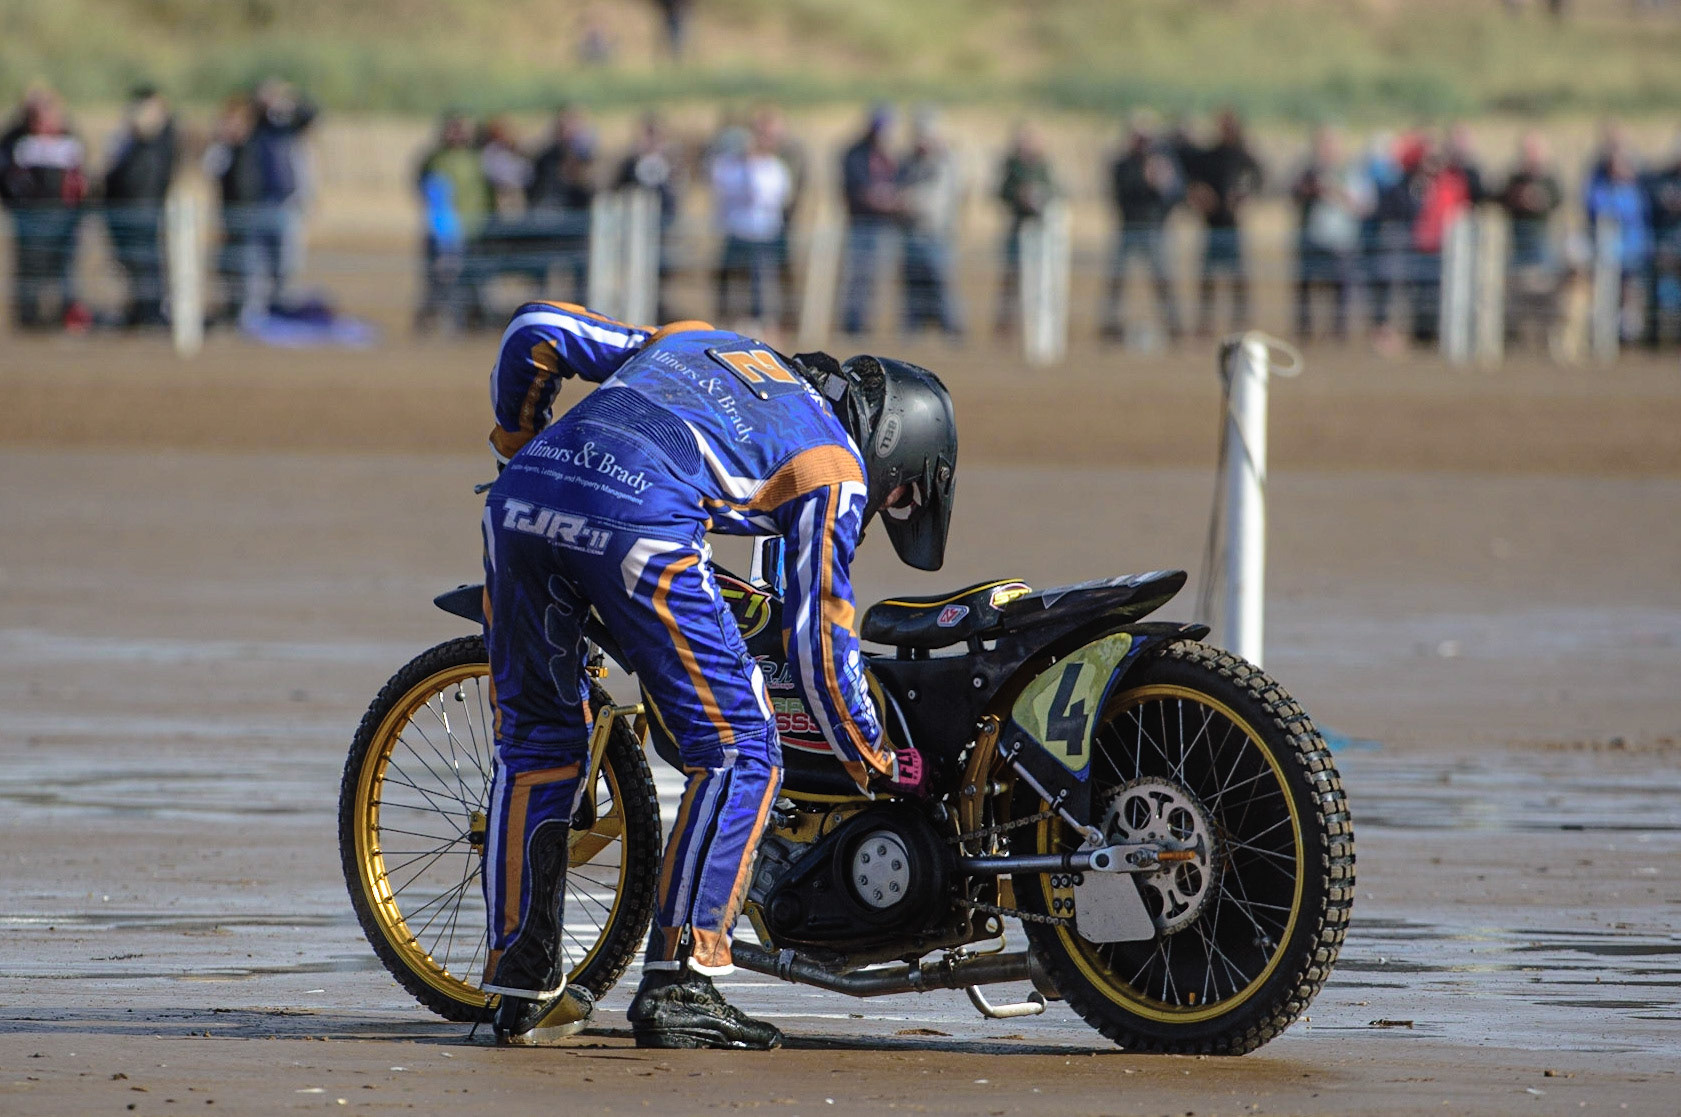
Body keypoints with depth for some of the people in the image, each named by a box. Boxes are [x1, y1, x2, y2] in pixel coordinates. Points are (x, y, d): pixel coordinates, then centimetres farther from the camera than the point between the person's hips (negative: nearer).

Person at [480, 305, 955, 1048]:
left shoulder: (692, 341, 37)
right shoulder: (834, 468, 20)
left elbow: (538, 331, 31)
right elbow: (818, 633, 17)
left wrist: (516, 440, 45)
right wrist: (877, 764, 29)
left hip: (521, 495, 6)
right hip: (642, 522, -6)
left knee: (535, 743, 22)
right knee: (739, 756, 7)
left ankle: (521, 989, 22)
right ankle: (678, 984, -1)